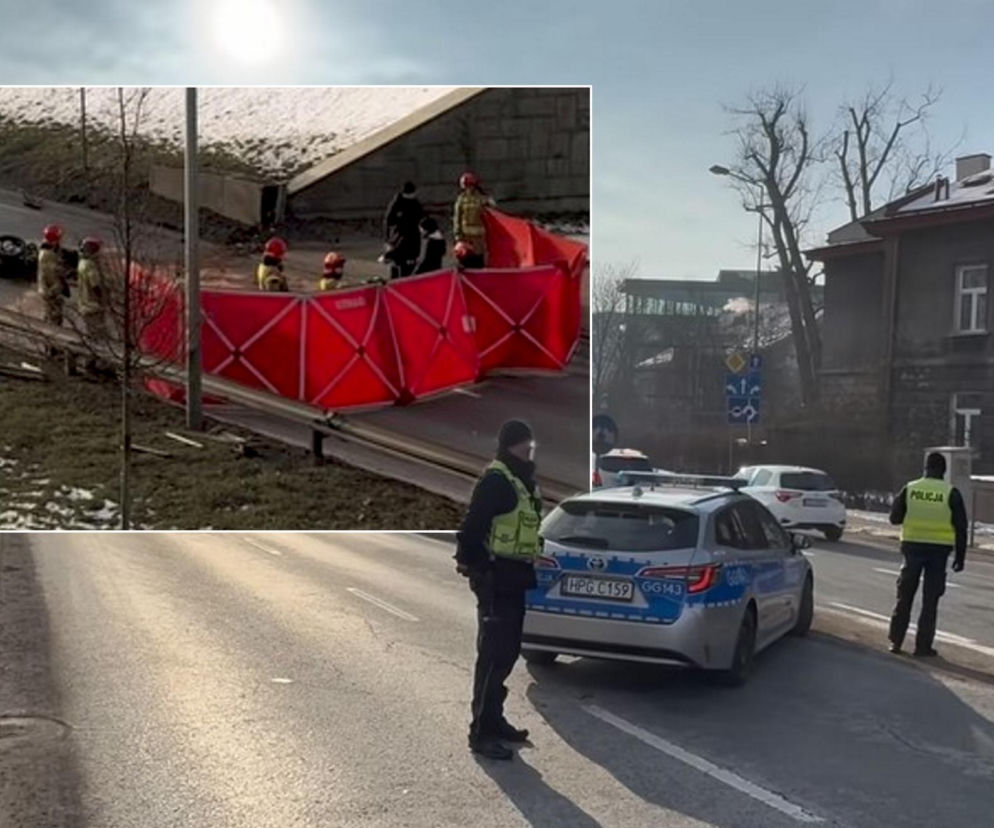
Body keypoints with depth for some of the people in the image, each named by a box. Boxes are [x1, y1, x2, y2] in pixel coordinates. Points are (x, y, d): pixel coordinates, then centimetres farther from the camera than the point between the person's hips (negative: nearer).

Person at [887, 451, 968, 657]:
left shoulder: (910, 489, -1)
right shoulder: (951, 493, -4)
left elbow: (895, 518, 4)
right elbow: (960, 528, -3)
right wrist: (960, 557, 4)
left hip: (913, 547, 2)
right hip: (939, 550, -1)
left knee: (904, 597, 12)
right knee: (930, 600, 5)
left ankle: (896, 641, 14)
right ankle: (923, 646, 6)